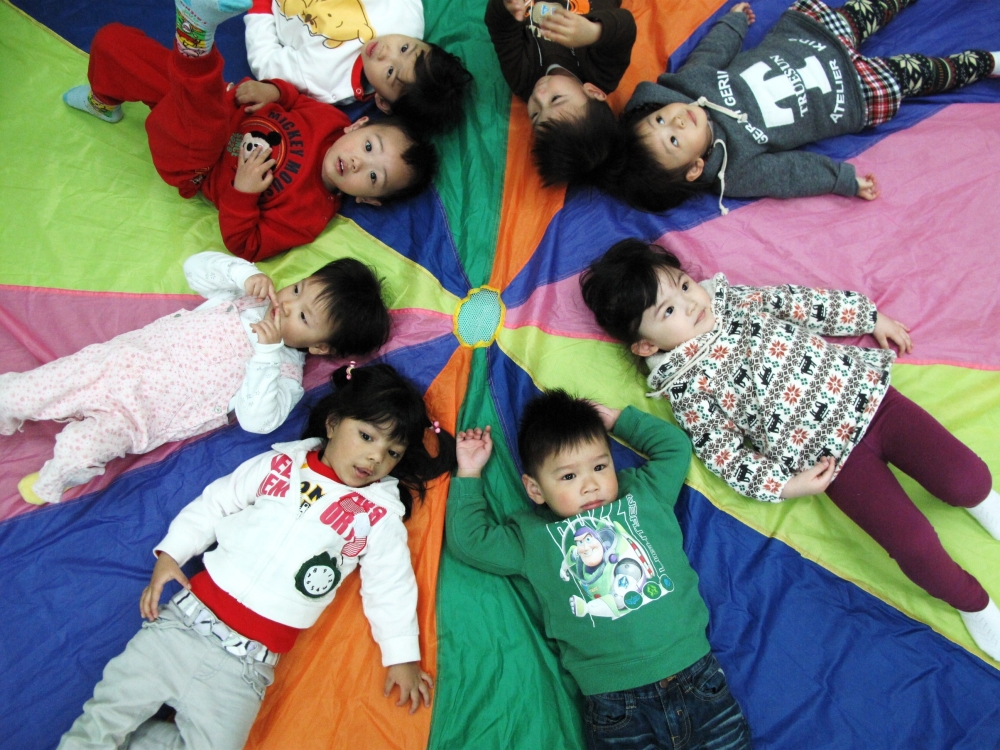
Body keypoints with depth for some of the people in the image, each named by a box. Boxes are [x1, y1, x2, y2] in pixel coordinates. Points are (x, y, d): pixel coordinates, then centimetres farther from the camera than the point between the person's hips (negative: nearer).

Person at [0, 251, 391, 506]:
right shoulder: (249, 297, 3)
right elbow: (196, 267, 4)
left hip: (140, 418, -4)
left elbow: (257, 421, -25)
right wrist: (243, 272, -14)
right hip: (122, 358, 4)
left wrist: (267, 352, -29)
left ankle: (50, 487, 8)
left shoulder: (285, 376, -10)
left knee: (80, 446, -26)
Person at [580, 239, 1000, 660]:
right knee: (915, 547, -10)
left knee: (965, 476, -7)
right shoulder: (685, 389, -8)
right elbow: (722, 452, -6)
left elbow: (796, 302, 15)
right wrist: (783, 484, -12)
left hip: (864, 392, 4)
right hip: (832, 454, -4)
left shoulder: (731, 297, 6)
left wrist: (870, 317, 18)